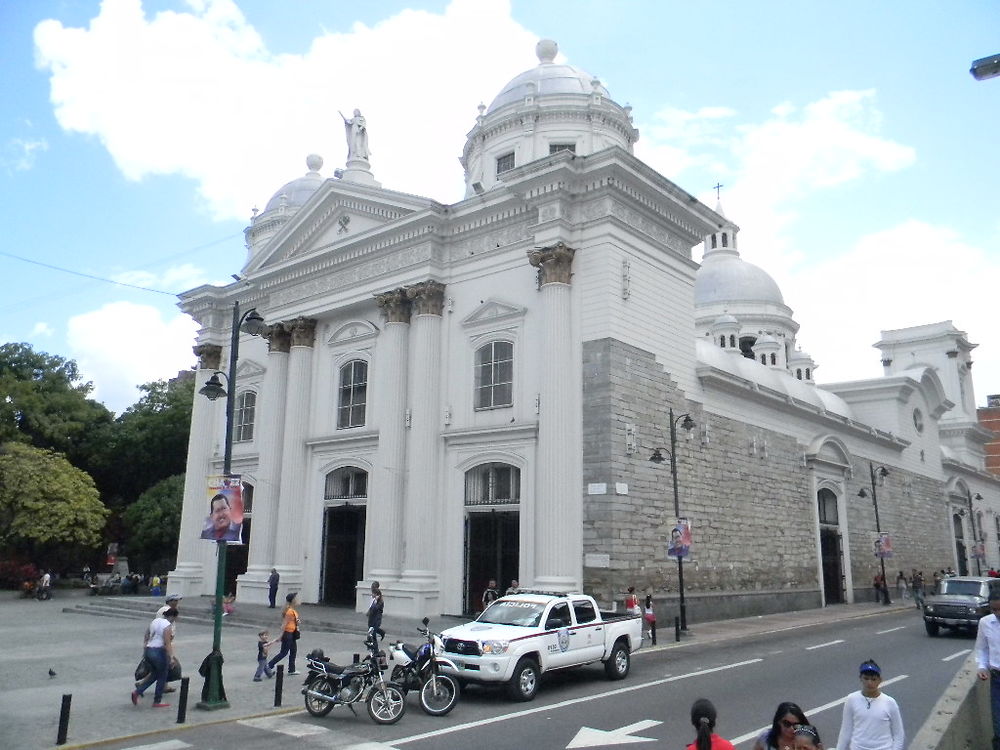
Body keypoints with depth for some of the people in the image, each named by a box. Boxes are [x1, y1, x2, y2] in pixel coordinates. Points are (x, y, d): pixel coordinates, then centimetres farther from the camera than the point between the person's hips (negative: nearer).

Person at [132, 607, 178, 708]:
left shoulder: (155, 621, 10)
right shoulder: (168, 626, -14)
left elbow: (146, 638, 16)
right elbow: (167, 643, -20)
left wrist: (144, 651, 24)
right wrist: (171, 657, -19)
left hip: (148, 650, 8)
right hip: (159, 652, -8)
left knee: (155, 673, 25)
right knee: (162, 677, 8)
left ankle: (138, 691, 14)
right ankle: (157, 701, 15)